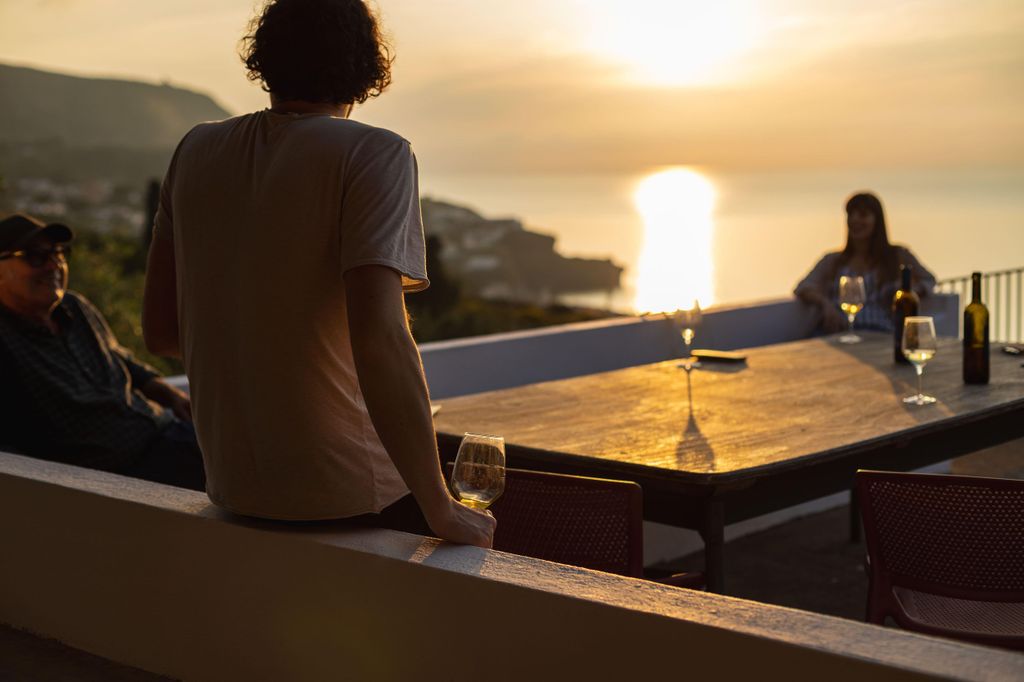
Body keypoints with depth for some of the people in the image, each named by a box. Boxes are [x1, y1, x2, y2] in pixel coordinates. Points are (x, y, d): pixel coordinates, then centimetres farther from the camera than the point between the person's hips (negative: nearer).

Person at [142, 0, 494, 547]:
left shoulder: (195, 151, 3)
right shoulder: (375, 155, -14)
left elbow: (160, 330, 7)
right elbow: (378, 337, -26)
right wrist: (441, 510, -20)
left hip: (232, 487, 6)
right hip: (348, 493, -6)